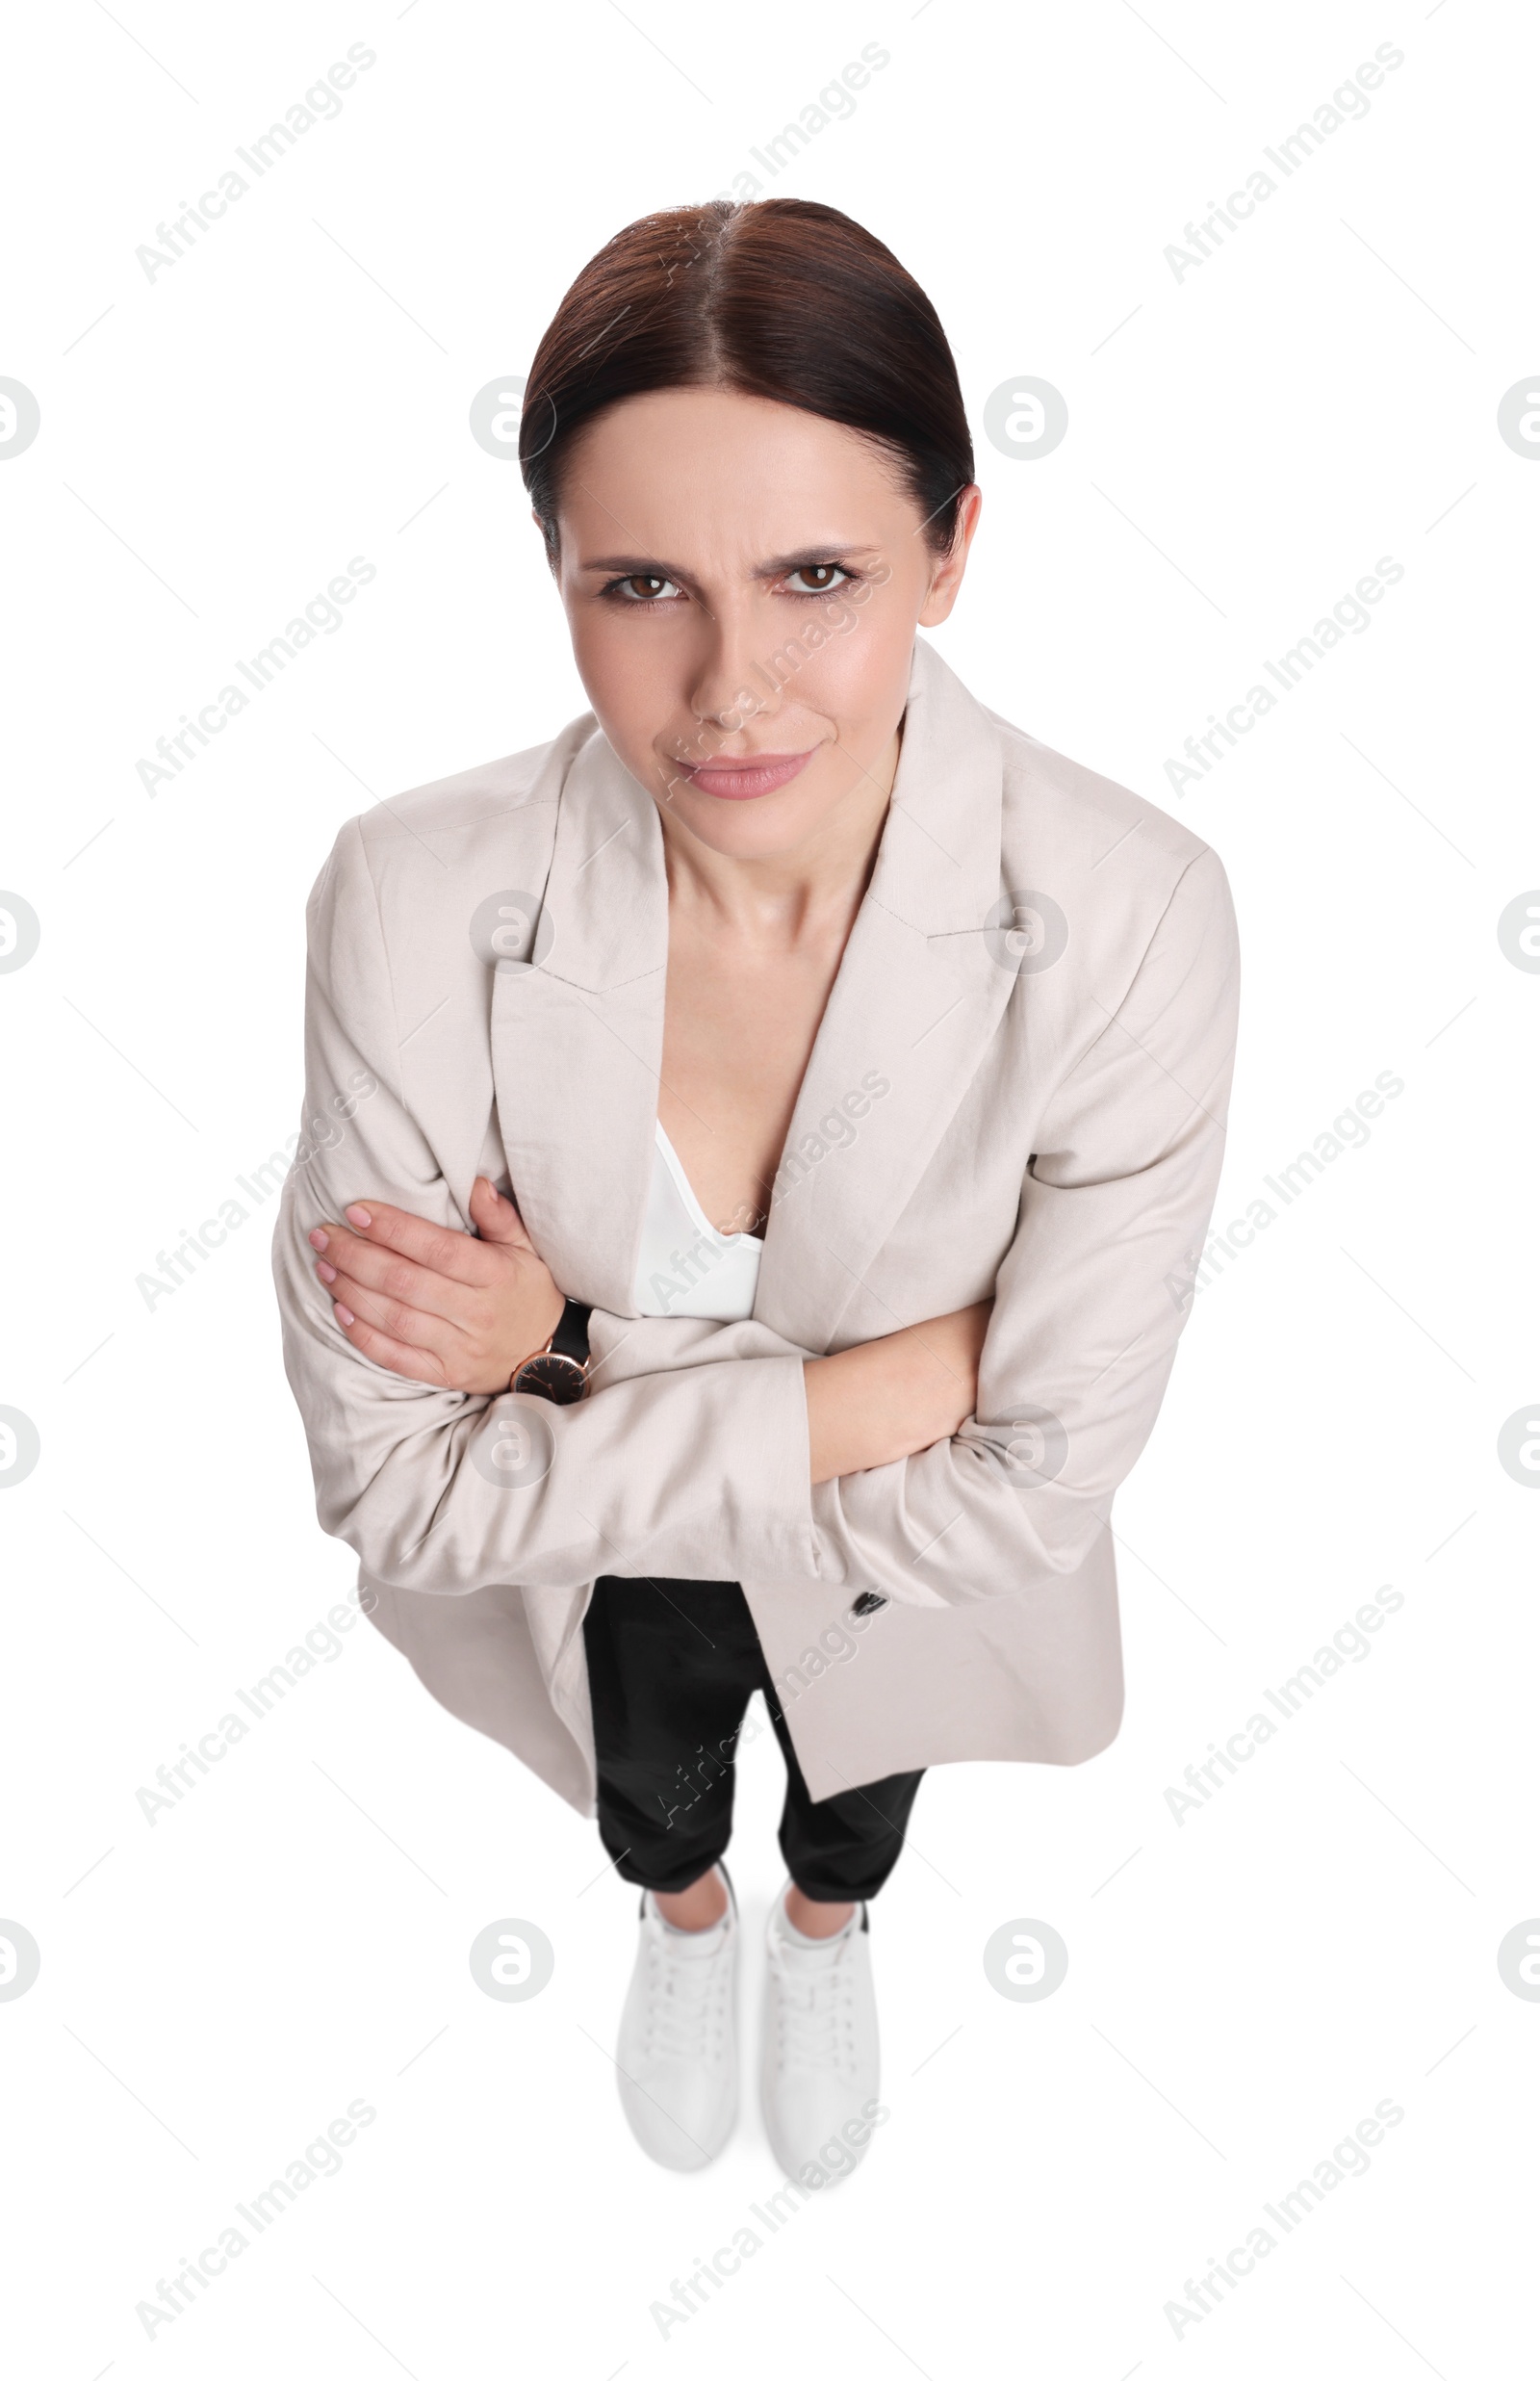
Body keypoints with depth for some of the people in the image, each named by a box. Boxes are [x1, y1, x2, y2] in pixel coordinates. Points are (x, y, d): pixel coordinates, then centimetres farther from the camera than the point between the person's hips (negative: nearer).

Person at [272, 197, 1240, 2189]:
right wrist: (889, 1383, -34)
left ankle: (825, 1929, 74)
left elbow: (1029, 1486, -28)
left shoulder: (1131, 916, -35)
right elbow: (396, 1480, -28)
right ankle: (683, 1919, 74)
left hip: (901, 1599, 0)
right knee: (650, 1778, 34)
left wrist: (572, 1360, -32)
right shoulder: (413, 900, -34)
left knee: (859, 1781, 35)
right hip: (591, 1592, 0)